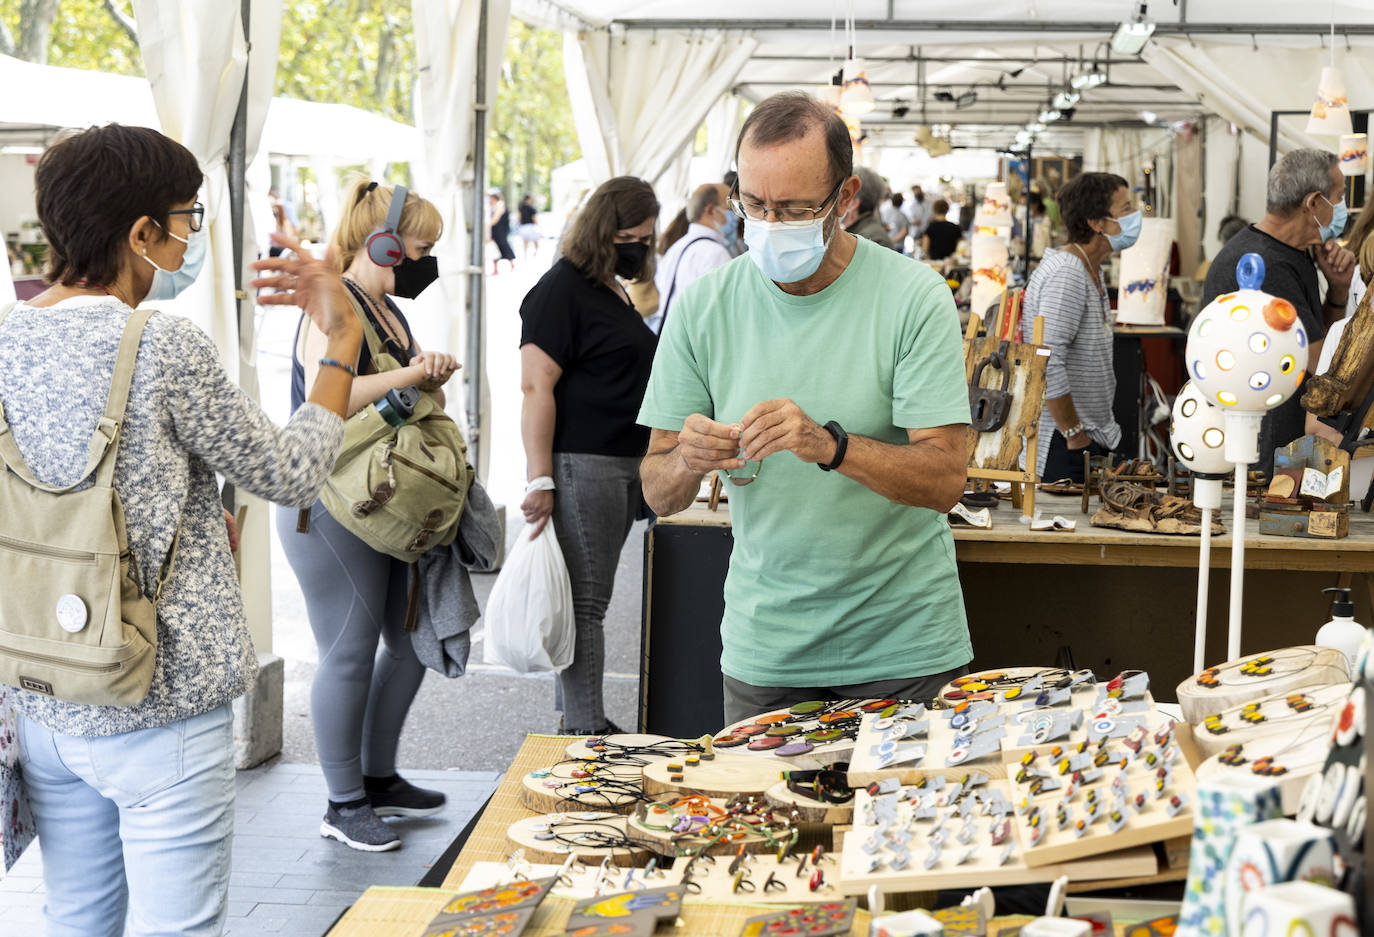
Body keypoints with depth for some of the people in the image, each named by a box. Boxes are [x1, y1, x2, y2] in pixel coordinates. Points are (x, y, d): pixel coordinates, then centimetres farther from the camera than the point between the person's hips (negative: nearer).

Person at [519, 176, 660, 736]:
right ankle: (586, 732, -2)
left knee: (590, 598, 12)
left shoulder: (617, 292, 18)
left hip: (624, 466, 9)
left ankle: (576, 717, 20)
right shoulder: (562, 289, -10)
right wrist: (540, 481, -21)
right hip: (580, 466, -9)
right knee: (585, 600, -6)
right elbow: (536, 387, -16)